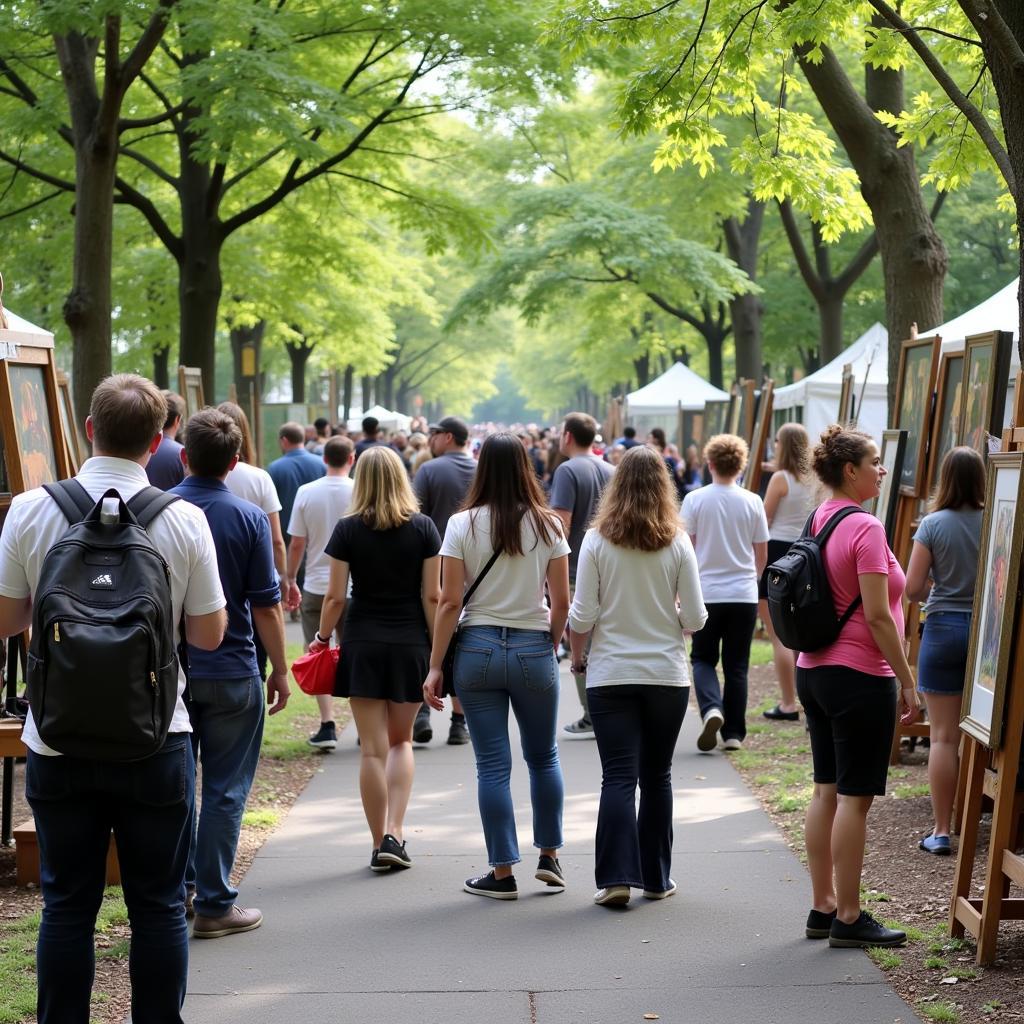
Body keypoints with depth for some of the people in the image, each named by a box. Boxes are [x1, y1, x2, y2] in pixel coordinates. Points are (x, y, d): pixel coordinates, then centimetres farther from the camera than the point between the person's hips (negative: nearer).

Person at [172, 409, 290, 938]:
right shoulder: (249, 517, -9)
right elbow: (265, 606, -8)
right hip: (231, 672, -2)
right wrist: (280, 670, 2)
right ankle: (214, 904, 6)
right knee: (225, 791, 4)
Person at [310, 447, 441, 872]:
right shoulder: (423, 527, -2)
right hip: (410, 645, 1)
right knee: (401, 740, 15)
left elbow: (335, 597, -4)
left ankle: (380, 844, 7)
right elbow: (432, 596, -3)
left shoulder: (348, 529, -3)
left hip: (363, 645, -1)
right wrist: (437, 649, 4)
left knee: (372, 748, 3)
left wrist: (322, 637, 11)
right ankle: (394, 835, 1)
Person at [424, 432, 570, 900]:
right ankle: (549, 856, 22)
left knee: (492, 764, 4)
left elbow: (450, 602, -7)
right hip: (534, 651, 1)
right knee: (543, 756, 18)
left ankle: (502, 872, 8)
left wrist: (434, 666, -2)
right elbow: (561, 602, 0)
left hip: (478, 649, -1)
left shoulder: (462, 524, -4)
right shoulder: (547, 525, -1)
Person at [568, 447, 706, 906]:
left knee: (618, 777, -1)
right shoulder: (678, 543, -3)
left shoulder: (597, 541, -5)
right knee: (656, 777, 12)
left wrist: (577, 657, 12)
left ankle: (617, 876, -10)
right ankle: (656, 878, 18)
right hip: (667, 675, 1)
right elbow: (695, 618, -3)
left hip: (610, 676, -1)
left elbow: (582, 615, -6)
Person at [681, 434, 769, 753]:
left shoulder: (695, 500, -6)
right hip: (744, 595, 1)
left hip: (706, 592, -1)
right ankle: (733, 733, 11)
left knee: (703, 658, 12)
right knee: (737, 665, 10)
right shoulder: (753, 502, -2)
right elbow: (762, 554, 7)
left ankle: (711, 709, -14)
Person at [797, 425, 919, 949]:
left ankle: (823, 908, 19)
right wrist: (907, 680, -12)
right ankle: (849, 918, 3)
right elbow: (877, 616, -19)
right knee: (855, 797, -2)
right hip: (860, 675, -9)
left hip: (814, 670, 9)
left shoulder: (817, 522, 9)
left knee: (826, 792, 13)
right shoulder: (865, 528, -17)